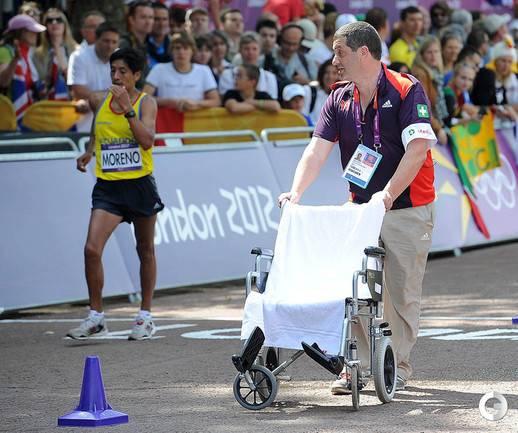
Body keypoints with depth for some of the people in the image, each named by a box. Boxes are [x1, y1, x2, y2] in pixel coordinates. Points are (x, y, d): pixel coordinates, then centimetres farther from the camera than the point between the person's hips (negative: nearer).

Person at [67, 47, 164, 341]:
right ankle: (96, 318, -4)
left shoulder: (146, 103, -6)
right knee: (92, 249, -13)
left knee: (146, 250, 11)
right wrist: (90, 151, 10)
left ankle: (146, 316, 24)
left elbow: (147, 141, -22)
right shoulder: (99, 100, 4)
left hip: (140, 184, -2)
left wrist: (127, 108, -26)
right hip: (108, 185, 2)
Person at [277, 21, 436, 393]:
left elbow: (417, 149, -22)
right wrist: (297, 191, -20)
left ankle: (398, 365, 10)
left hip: (408, 210, -5)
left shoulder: (407, 91, -12)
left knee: (402, 290, 0)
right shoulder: (339, 100, 5)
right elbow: (318, 149, -3)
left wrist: (389, 193, -31)